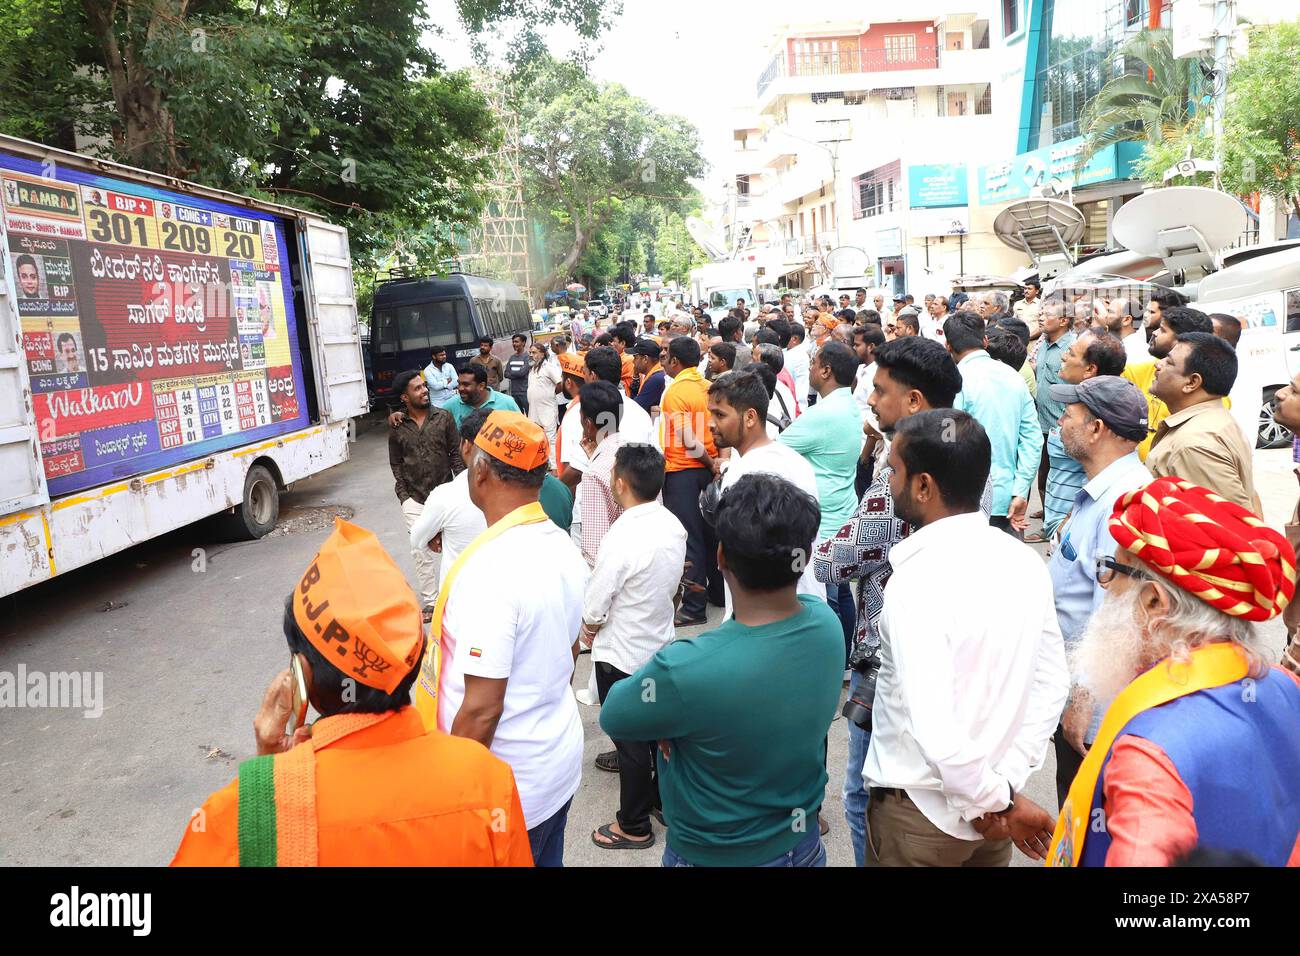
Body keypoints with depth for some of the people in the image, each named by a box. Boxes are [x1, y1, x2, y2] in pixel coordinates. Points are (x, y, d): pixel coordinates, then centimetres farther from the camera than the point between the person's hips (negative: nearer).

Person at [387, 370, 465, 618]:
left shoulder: (444, 417, -2)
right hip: (414, 500, 1)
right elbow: (396, 464, 7)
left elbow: (456, 453, 1)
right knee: (421, 551, 0)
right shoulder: (397, 427, -1)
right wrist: (404, 496, 0)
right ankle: (431, 601, 12)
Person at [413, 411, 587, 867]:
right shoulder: (563, 546, 0)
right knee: (546, 858, 22)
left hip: (508, 787, -8)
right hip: (561, 765, 8)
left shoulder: (489, 569, -27)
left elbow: (482, 709, -26)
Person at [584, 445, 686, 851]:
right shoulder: (674, 526, -7)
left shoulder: (621, 539, -29)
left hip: (622, 657, -7)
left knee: (630, 742, 9)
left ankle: (633, 827, 25)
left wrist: (589, 632, 1)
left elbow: (593, 611, -20)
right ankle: (664, 799, 41)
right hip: (662, 645, 7)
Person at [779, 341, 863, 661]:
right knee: (841, 593, 17)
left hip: (822, 526, -9)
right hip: (844, 518, 9)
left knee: (825, 601, 0)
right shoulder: (851, 408, 7)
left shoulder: (821, 415, -21)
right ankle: (842, 662, 28)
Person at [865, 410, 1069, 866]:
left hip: (919, 811, -6)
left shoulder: (918, 579, -27)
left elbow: (934, 727, -29)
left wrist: (995, 803, -16)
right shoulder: (1025, 562, -5)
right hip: (990, 801, 6)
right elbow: (1052, 683, 0)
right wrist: (1008, 783, -1)